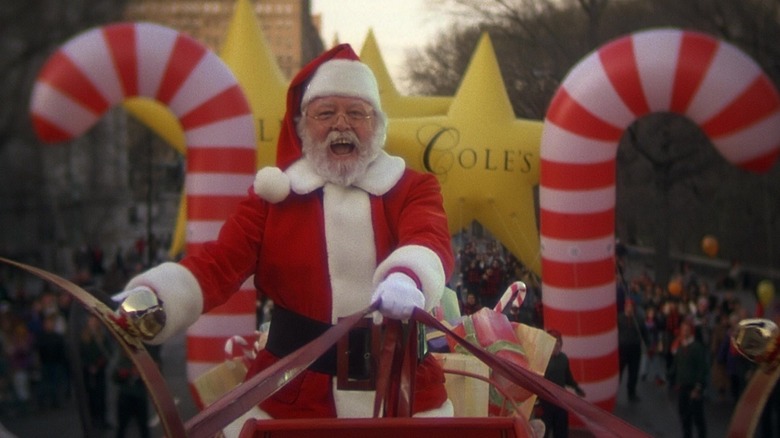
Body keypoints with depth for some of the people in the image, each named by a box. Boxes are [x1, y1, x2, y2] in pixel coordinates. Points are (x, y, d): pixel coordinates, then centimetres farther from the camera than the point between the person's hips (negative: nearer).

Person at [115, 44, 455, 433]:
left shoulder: (413, 189, 5)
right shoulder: (273, 194, 7)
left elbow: (430, 241, -16)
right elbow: (222, 261, -5)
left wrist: (409, 277, -42)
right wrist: (154, 298, -26)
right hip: (289, 399, 0)